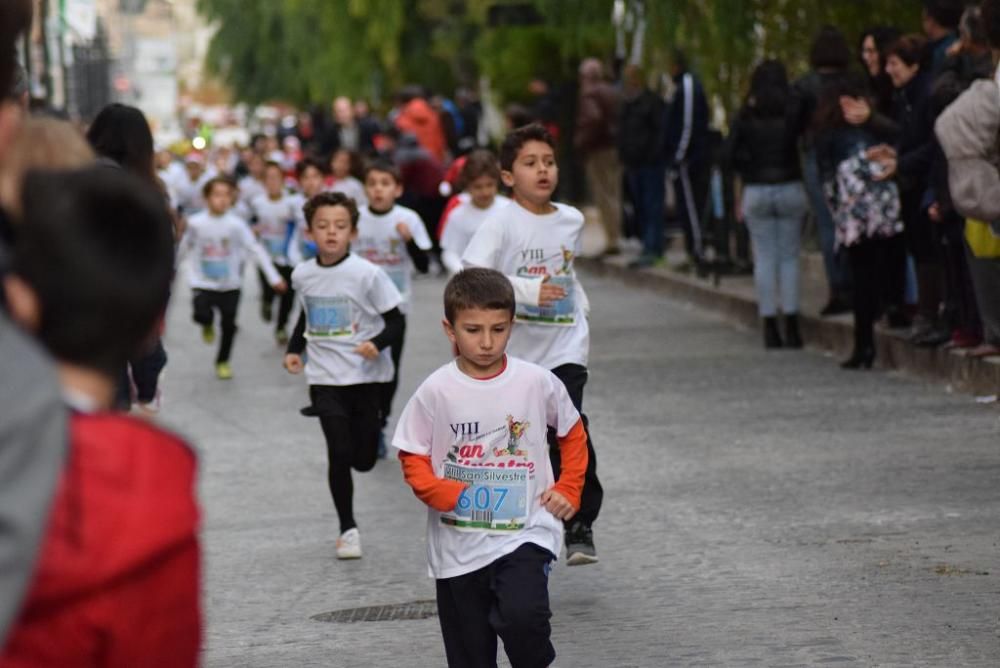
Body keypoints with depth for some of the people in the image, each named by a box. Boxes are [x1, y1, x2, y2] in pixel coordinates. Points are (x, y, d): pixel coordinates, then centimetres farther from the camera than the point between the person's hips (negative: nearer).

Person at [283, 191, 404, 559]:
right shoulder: (302, 275, 2)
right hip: (325, 377, 2)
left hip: (366, 376, -2)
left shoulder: (367, 274, -12)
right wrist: (294, 349, 10)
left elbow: (396, 322, -9)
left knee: (363, 458, 4)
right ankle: (348, 528, 3)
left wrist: (377, 343, -26)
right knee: (339, 452, -9)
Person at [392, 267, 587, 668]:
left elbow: (573, 435, 12)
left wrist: (568, 490, 2)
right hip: (458, 548, 1)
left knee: (521, 617, -26)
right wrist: (445, 495, -17)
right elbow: (413, 459, 0)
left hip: (525, 534, -1)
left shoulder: (537, 383, -4)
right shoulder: (436, 392, -6)